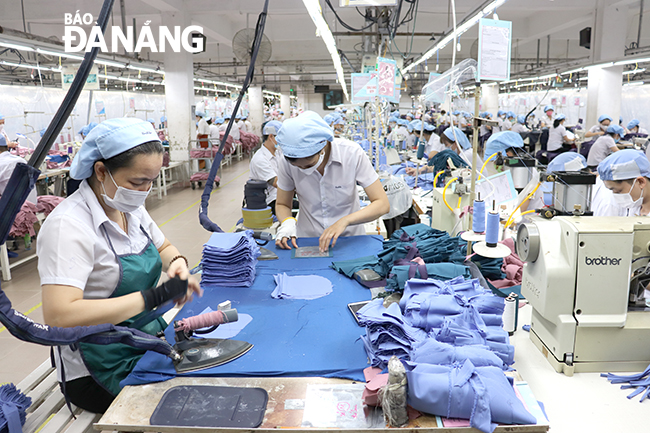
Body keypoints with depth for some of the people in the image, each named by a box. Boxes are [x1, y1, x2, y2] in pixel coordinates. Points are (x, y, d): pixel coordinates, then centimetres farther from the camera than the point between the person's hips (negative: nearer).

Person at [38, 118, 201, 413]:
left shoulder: (131, 208, 2)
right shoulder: (69, 226, -22)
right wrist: (152, 298, -32)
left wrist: (177, 264, -6)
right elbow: (58, 317, -32)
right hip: (100, 372, -7)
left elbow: (165, 247, 18)